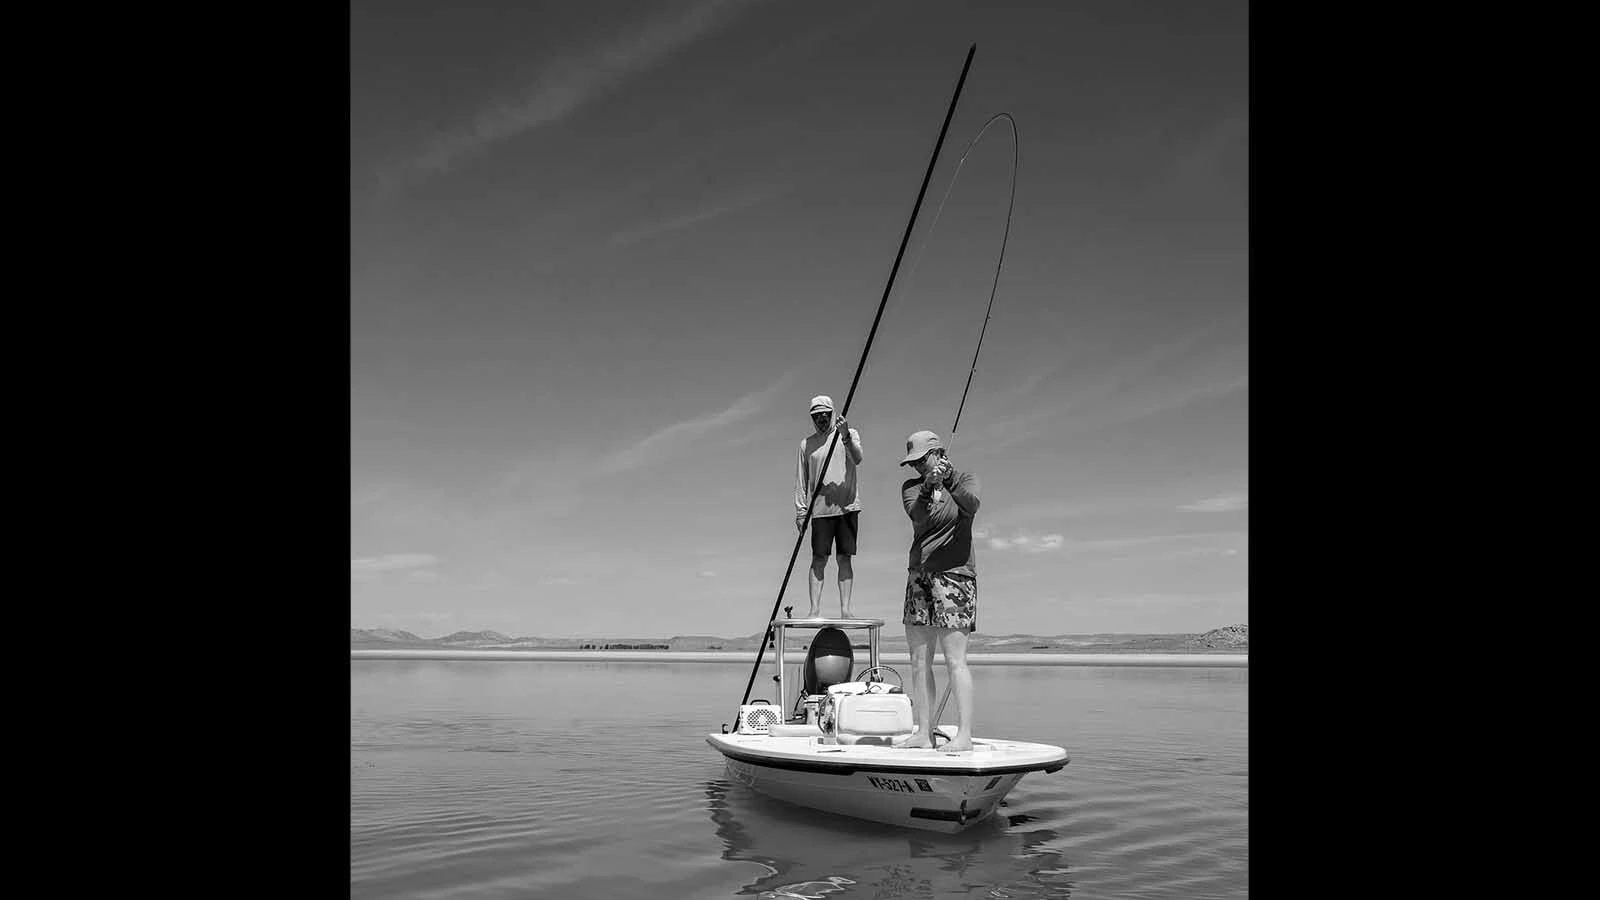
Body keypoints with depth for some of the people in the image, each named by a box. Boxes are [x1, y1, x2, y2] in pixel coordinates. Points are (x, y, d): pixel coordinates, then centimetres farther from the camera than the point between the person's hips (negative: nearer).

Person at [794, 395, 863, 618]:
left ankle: (845, 609, 2)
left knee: (845, 558, 1)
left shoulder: (851, 434, 7)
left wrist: (846, 437, -29)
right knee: (818, 560, -1)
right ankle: (815, 609, -1)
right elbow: (801, 480, 11)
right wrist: (800, 511, 3)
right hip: (820, 509, 1)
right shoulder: (806, 443, 11)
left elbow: (857, 459, -13)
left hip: (847, 507, -1)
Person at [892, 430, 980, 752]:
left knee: (954, 659, -10)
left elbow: (971, 506, -18)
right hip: (918, 575, 5)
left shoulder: (966, 479, 4)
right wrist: (929, 487, -22)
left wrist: (949, 475, -25)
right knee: (919, 660, 5)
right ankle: (924, 733, 12)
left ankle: (964, 735, -7)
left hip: (954, 573, -5)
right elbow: (918, 517, -7)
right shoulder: (911, 486, 13)